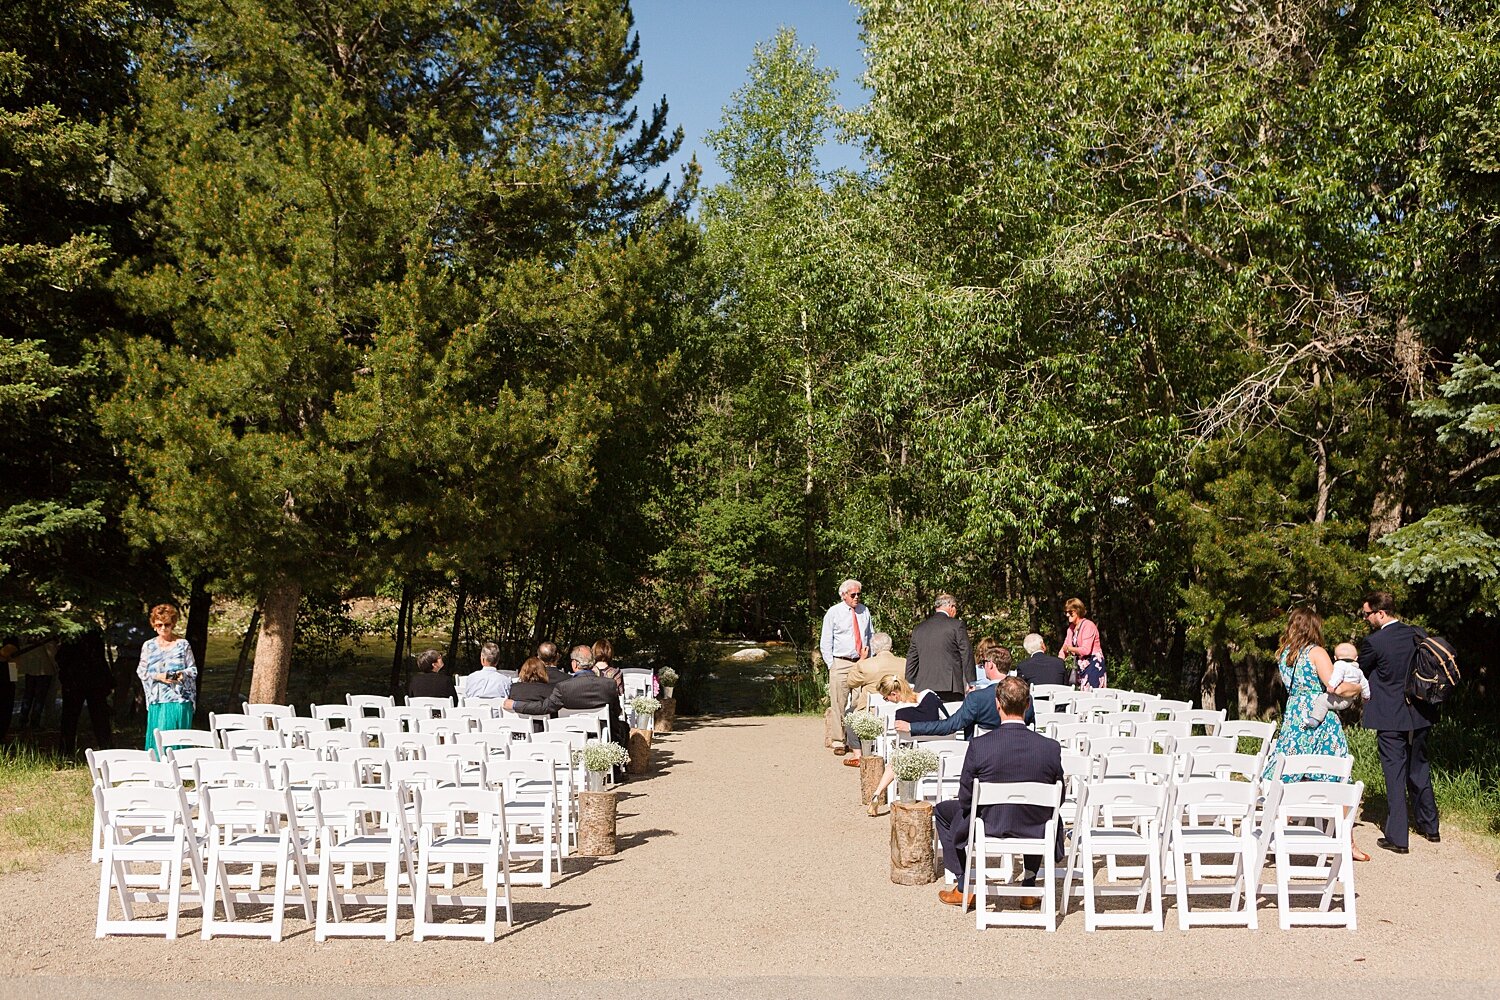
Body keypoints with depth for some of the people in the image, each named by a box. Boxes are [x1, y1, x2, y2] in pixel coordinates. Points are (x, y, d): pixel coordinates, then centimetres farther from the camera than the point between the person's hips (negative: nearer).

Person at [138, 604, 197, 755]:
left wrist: (183, 674, -16)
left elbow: (193, 670, 6)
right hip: (157, 701, 1)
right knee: (157, 738, -1)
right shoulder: (148, 646, 8)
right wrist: (158, 676, -10)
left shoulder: (183, 644, 4)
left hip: (179, 699, -1)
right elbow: (141, 671, 8)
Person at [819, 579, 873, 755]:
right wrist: (832, 665, -5)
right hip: (840, 664, -3)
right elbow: (825, 643, 2)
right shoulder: (833, 613, 0)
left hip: (862, 663, 3)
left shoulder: (865, 612, 10)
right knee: (839, 704, -4)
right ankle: (838, 741, 3)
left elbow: (871, 637, 19)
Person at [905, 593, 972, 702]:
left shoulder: (919, 628, 15)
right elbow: (966, 655, 0)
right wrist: (971, 684, 6)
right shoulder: (956, 625, 0)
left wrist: (910, 685, 22)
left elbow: (911, 659, 17)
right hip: (950, 688, -4)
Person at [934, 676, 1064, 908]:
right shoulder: (1051, 748, -16)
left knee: (943, 810, 27)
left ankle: (964, 888, 25)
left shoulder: (979, 746, -21)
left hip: (988, 828, -2)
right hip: (1035, 833, 2)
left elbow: (965, 799, -11)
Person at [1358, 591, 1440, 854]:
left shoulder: (1374, 642, -17)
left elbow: (1359, 672, -2)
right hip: (1420, 715, 6)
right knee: (1419, 769, 20)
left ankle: (1397, 838, 0)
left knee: (1395, 775, -1)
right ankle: (1430, 826, 33)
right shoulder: (1419, 635, 1)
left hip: (1390, 719, -6)